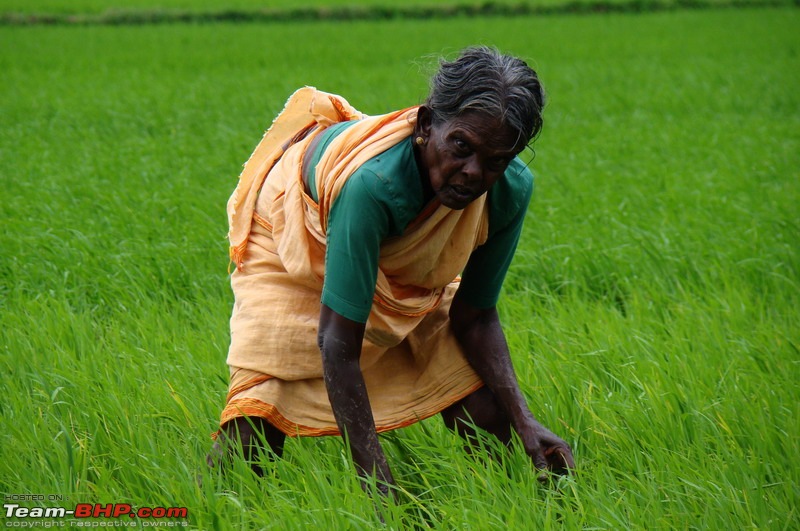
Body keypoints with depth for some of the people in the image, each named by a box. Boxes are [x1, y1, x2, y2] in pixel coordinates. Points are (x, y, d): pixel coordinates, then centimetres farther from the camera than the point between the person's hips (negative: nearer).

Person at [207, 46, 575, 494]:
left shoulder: (511, 189, -27)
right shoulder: (372, 181, -44)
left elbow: (474, 316, -12)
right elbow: (338, 344, -41)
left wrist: (524, 422, -26)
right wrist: (380, 486, -45)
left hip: (411, 275, 4)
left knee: (489, 420, -6)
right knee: (251, 436, -17)